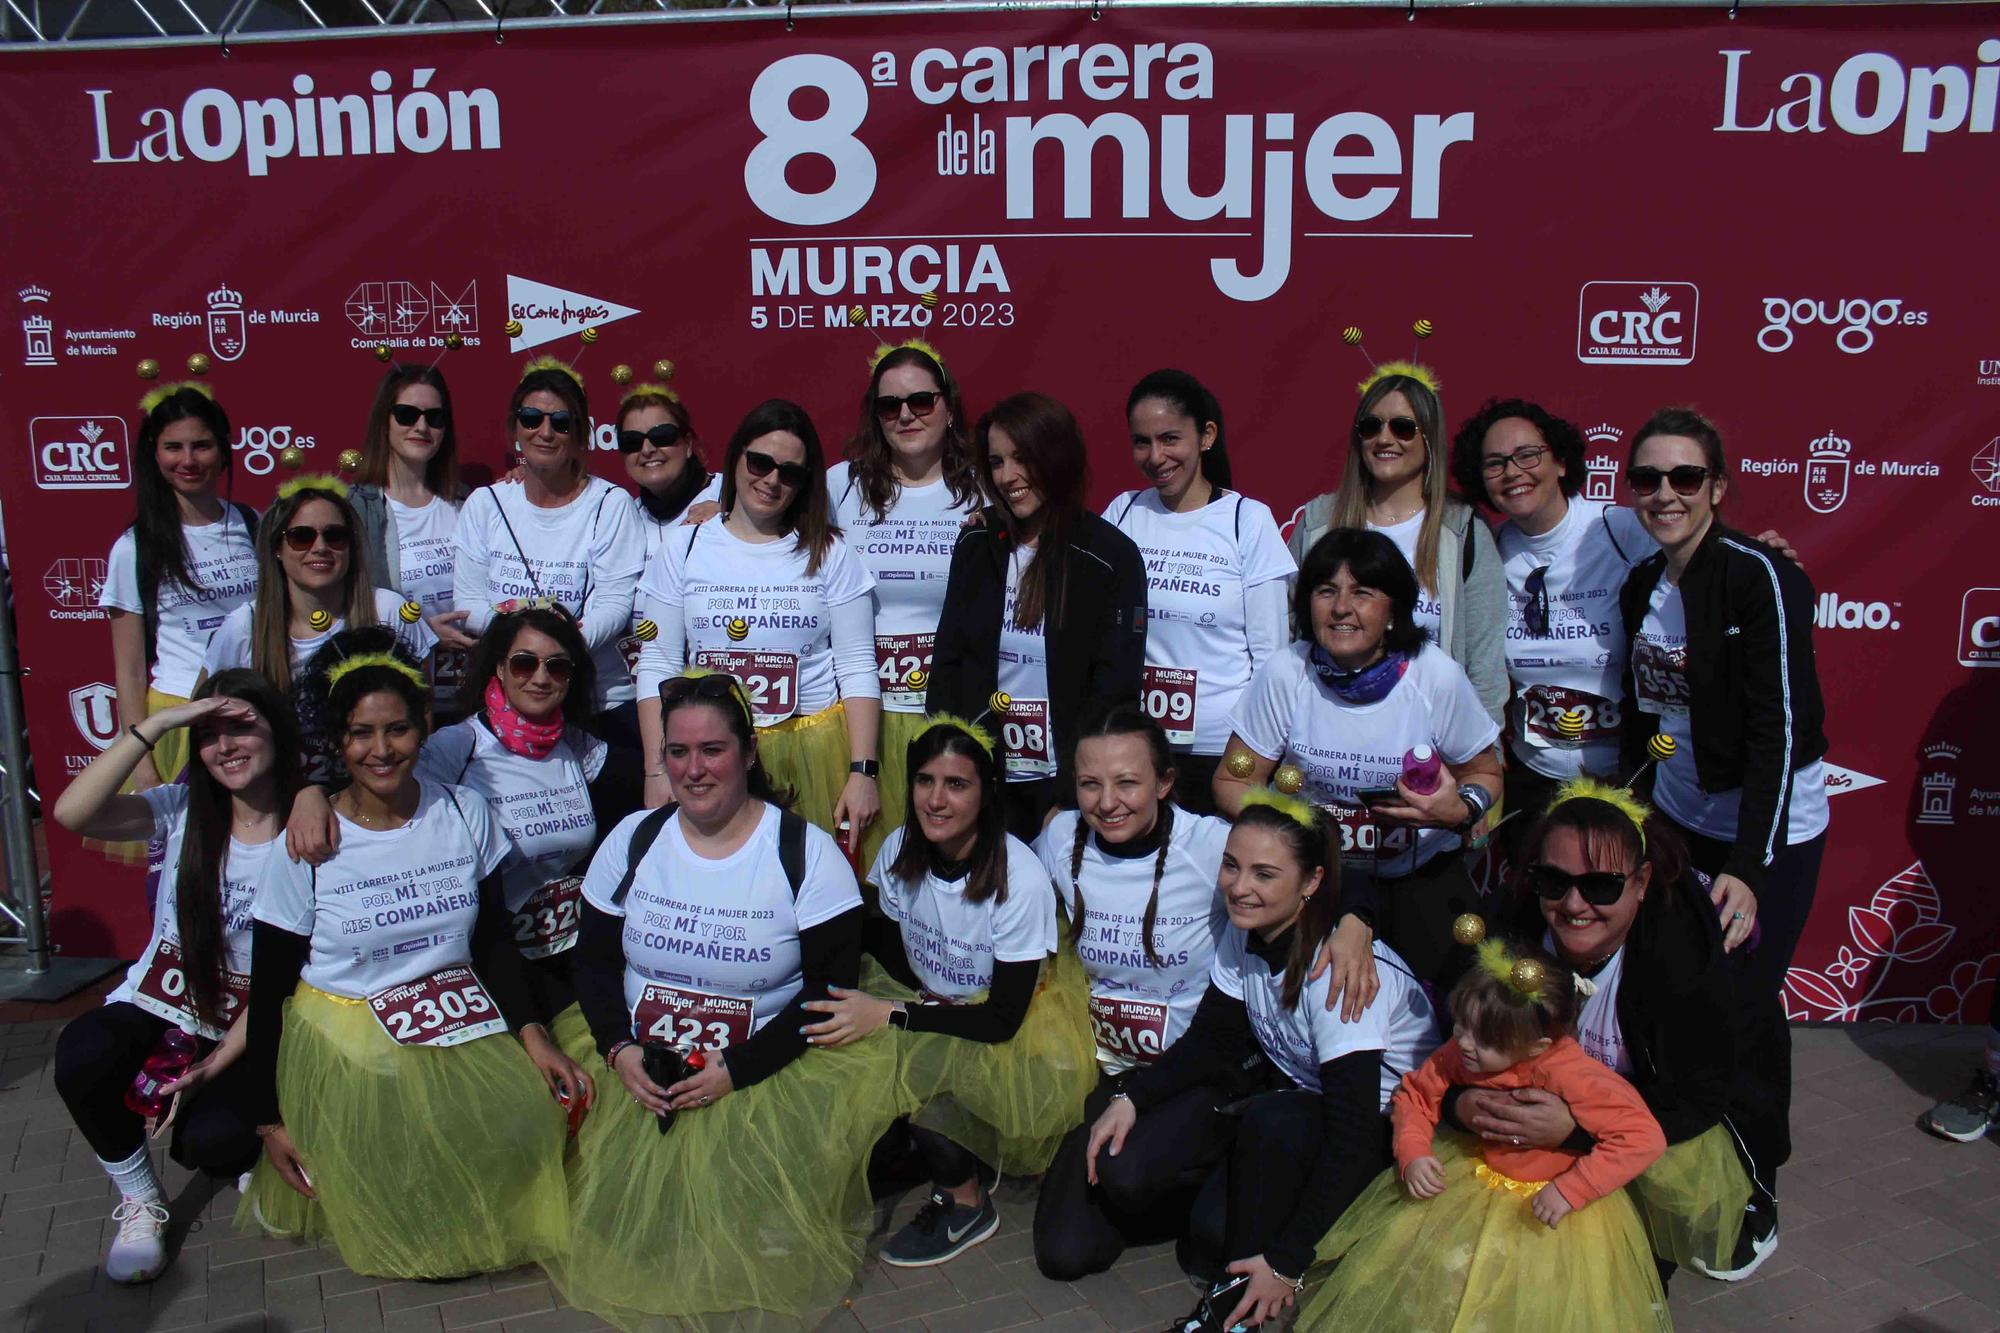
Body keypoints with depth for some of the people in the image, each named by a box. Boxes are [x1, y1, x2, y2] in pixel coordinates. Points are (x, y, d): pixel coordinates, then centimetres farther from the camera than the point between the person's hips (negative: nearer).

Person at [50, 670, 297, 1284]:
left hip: (248, 1024, -2)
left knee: (214, 1140, -29)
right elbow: (72, 813, -20)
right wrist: (157, 722, -23)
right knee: (81, 1059, -30)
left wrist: (222, 1061, -18)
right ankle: (139, 1200, -2)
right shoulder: (184, 808, 0)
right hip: (155, 1005, 2)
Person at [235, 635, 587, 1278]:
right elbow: (268, 990, -2)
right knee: (411, 1212, -21)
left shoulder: (465, 813, -2)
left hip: (462, 1029, 3)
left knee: (533, 1122, -24)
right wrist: (269, 1120, -1)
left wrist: (533, 1034, -4)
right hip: (346, 1045, -3)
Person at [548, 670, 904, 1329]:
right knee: (617, 1177, -19)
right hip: (640, 1064, 3)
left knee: (738, 1189, -25)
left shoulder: (806, 853, -8)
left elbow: (831, 987, -9)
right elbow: (593, 958, 8)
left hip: (766, 1068, -3)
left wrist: (738, 1070, -18)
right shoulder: (633, 839, 5)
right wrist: (619, 1048, -10)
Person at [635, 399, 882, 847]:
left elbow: (857, 668, 1)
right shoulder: (686, 548, 7)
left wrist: (863, 772, -6)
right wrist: (658, 771, -3)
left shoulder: (829, 554, 5)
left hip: (816, 750, -1)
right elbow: (657, 667, 5)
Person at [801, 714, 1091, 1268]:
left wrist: (890, 1014, -28)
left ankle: (968, 1206, -3)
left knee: (915, 1072, -31)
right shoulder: (901, 849, -9)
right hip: (928, 1004, 5)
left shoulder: (1021, 878, -25)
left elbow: (1003, 1019, -21)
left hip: (1013, 1030, -5)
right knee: (845, 1063, -21)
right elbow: (891, 954, 5)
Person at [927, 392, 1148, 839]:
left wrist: (1071, 800, -14)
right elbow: (948, 661, 7)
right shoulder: (976, 545, 3)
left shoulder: (1111, 557, -8)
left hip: (1065, 783, -3)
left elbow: (1114, 689, -9)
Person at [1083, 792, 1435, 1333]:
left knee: (1274, 1122, -34)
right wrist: (1132, 1098, -12)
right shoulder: (1244, 934, -8)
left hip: (1390, 1126, -6)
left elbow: (1353, 1135, -29)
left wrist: (1285, 1262, -29)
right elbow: (1214, 1041, 4)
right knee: (1208, 1233, -17)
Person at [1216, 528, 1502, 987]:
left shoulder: (1437, 678, -9)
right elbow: (1233, 782, -3)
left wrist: (1460, 811, -18)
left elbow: (1484, 774, 5)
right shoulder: (1284, 674, -9)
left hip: (1422, 874, 0)